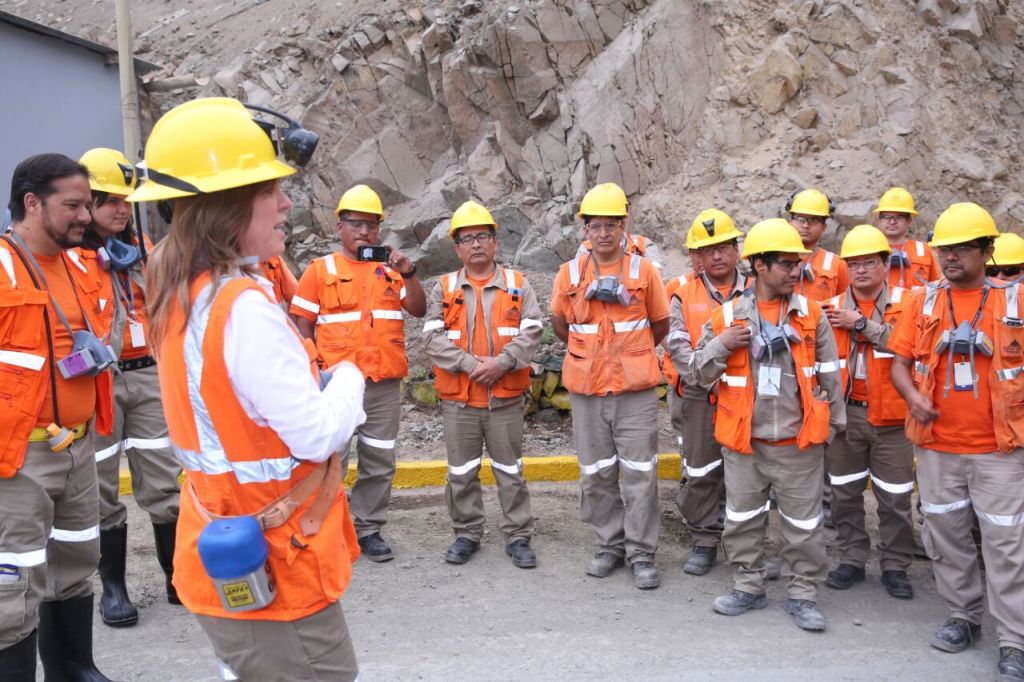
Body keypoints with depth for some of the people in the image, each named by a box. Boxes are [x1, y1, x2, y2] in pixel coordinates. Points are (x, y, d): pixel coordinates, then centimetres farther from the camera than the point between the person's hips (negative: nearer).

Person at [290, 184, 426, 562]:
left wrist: (408, 273, -13)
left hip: (385, 382, 3)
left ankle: (368, 529, 19)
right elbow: (303, 325, 3)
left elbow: (419, 309, 1)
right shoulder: (321, 269, 4)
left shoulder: (391, 268, 11)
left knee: (380, 460, 8)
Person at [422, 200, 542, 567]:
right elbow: (433, 337, -5)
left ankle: (518, 537, 19)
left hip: (506, 397, -1)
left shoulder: (517, 284, 4)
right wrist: (470, 364, -16)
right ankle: (466, 534, 26)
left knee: (510, 470, 8)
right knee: (461, 472, 11)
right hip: (458, 399, 1)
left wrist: (501, 363, -18)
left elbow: (531, 332, -5)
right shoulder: (444, 288, 5)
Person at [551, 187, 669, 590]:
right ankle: (609, 545, 25)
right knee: (596, 474, 11)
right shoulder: (570, 273, 3)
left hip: (635, 389, -2)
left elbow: (661, 324, 9)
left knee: (639, 473, 1)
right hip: (586, 389, 2)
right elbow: (559, 323, 16)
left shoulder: (643, 269, -1)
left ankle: (642, 553, 12)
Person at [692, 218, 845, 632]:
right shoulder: (727, 317, -2)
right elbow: (701, 373, 2)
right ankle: (749, 587, 31)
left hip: (799, 442, 0)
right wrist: (720, 345, -15)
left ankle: (802, 594, 24)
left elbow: (829, 375, 7)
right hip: (743, 442, 1)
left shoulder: (812, 314, 0)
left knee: (804, 525, 8)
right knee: (742, 521, 13)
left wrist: (833, 423, 9)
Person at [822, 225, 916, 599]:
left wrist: (862, 324, -17)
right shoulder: (832, 308, 5)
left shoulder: (905, 302, -1)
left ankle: (895, 565, 20)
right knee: (845, 493, 11)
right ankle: (851, 560, 25)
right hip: (845, 413, 2)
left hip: (891, 416, -2)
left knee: (894, 497, 6)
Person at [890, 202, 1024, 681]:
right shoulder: (923, 301, 3)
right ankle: (963, 617, 29)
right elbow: (900, 362, 4)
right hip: (937, 446, 2)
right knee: (946, 536, 12)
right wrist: (914, 398, -14)